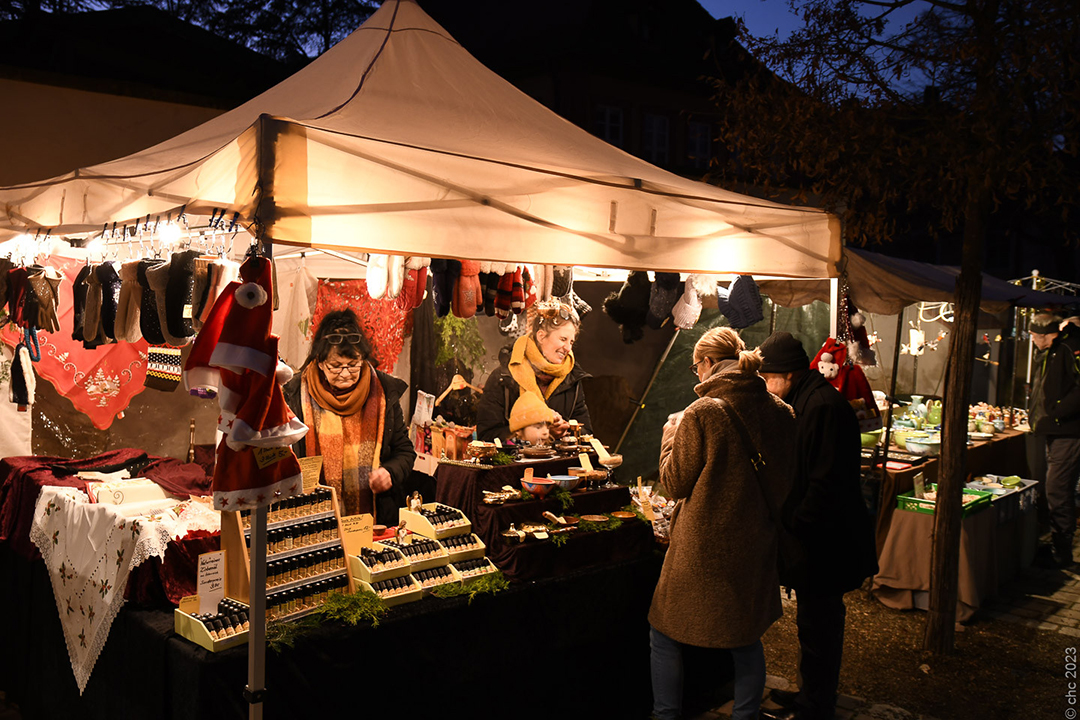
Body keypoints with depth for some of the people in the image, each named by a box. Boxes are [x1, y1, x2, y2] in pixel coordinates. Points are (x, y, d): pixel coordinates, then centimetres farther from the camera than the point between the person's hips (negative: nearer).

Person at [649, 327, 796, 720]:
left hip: (703, 549, -5)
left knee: (665, 637, 13)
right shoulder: (781, 413, -2)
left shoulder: (701, 414, -18)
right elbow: (784, 483, 8)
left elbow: (675, 483, -8)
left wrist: (672, 430, 3)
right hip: (755, 548, 6)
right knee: (747, 640, 21)